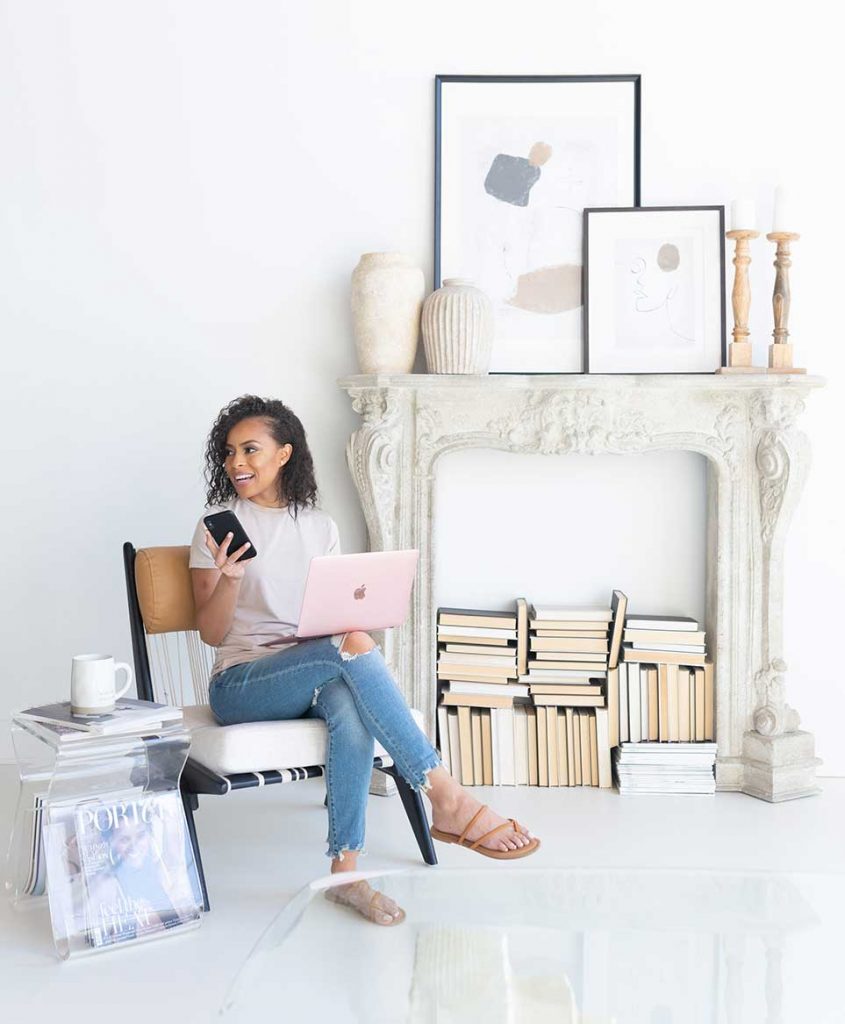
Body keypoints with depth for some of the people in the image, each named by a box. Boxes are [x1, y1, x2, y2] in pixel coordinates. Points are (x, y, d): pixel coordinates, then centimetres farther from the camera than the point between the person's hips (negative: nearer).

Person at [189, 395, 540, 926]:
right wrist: (229, 578, -21)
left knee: (350, 705, -36)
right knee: (348, 648, -34)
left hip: (316, 677, 3)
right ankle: (447, 798, -38)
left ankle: (346, 871, -34)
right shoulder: (219, 526, 3)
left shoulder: (320, 526, 14)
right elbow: (212, 632, -2)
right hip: (242, 684, -3)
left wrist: (353, 625, -9)